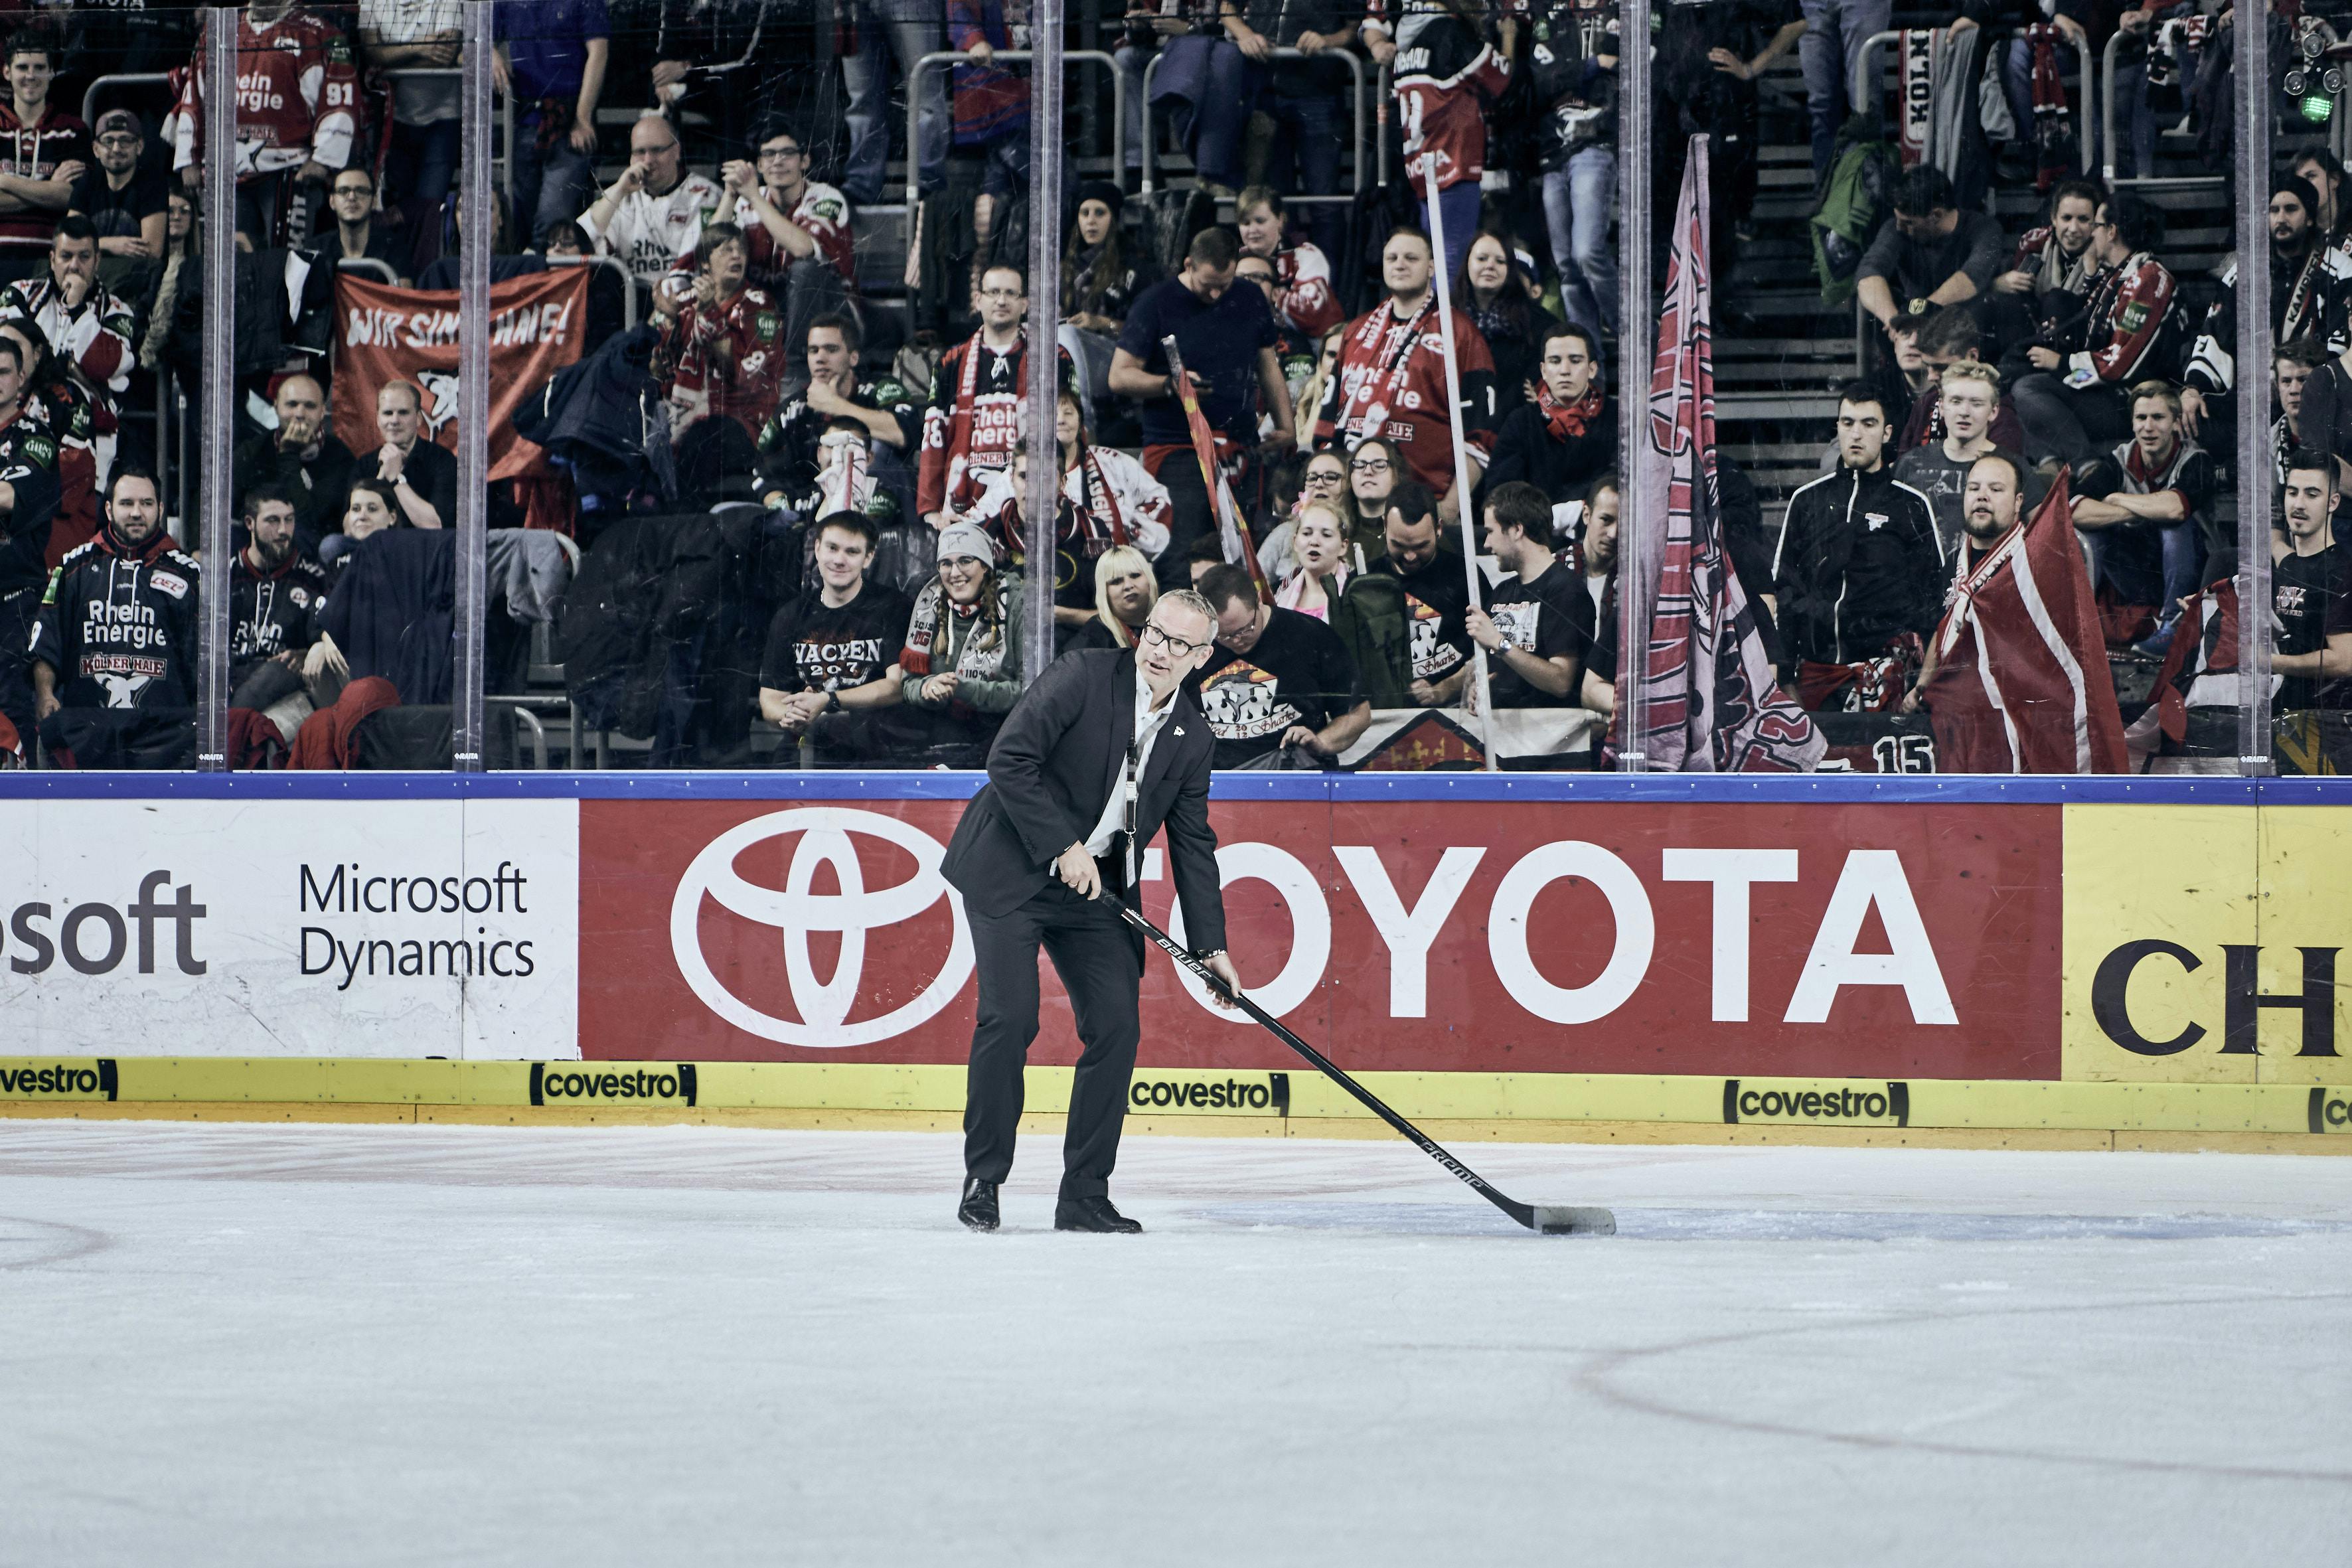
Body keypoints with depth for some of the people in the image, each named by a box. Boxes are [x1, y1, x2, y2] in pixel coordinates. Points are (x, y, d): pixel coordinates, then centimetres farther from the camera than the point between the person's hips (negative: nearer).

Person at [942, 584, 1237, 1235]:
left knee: (1116, 1028, -3)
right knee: (1010, 1017, -15)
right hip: (1010, 869, -6)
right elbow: (1008, 759, -17)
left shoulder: (1192, 738, 6)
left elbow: (1193, 844, 11)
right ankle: (982, 1181, -2)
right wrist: (1062, 848, -19)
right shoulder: (1085, 676, -11)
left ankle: (1084, 1195, 6)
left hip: (1097, 887, 6)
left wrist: (1211, 945, 5)